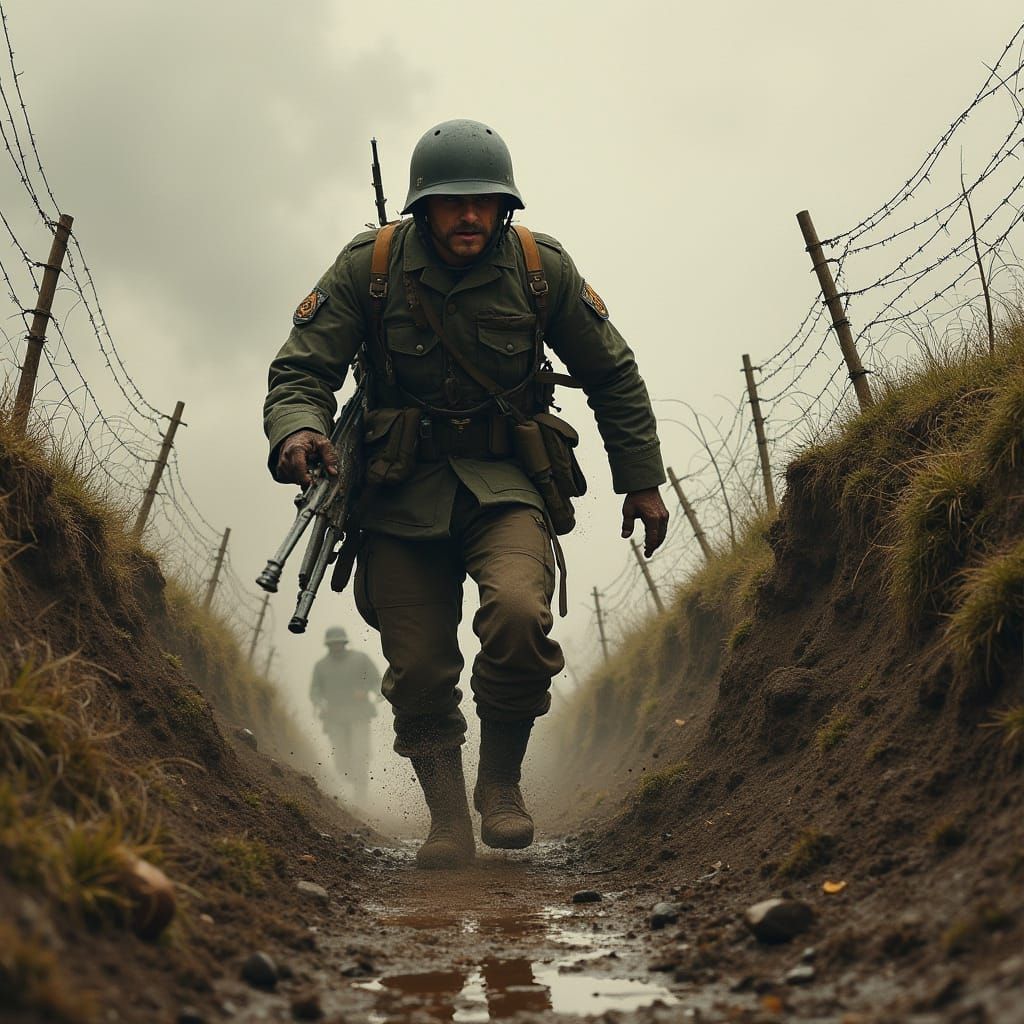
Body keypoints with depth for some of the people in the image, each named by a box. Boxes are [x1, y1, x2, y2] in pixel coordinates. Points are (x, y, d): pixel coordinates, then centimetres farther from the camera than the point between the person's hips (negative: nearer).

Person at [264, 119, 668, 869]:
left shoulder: (542, 267, -1)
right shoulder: (368, 267, -4)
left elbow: (612, 376, 11)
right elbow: (301, 370, -3)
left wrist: (642, 480, 12)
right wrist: (298, 431, -26)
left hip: (505, 484, 0)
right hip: (403, 494, 1)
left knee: (518, 614, -27)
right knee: (420, 671, -3)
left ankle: (501, 780, -3)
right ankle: (448, 821, 18)